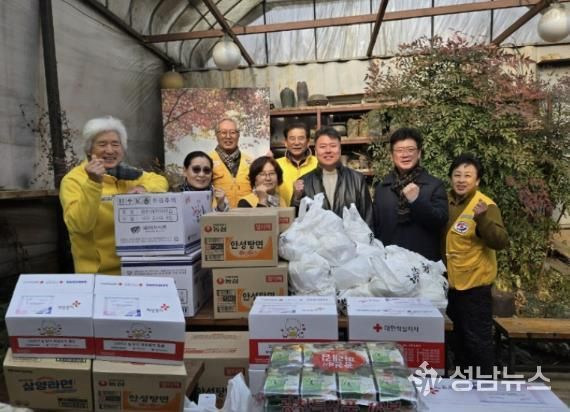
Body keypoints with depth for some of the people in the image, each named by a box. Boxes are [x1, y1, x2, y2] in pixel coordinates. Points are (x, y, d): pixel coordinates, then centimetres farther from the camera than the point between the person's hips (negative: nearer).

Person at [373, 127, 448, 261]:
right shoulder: (381, 187, 7)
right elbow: (375, 225, 9)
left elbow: (441, 222, -10)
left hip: (424, 261, -2)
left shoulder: (435, 185, -1)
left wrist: (416, 201, -22)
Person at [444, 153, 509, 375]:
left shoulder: (485, 205, -16)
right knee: (459, 334, 22)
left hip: (475, 282, -7)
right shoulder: (447, 201, 2)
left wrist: (482, 218, -39)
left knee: (477, 337, 4)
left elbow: (501, 242, -26)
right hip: (452, 280, 7)